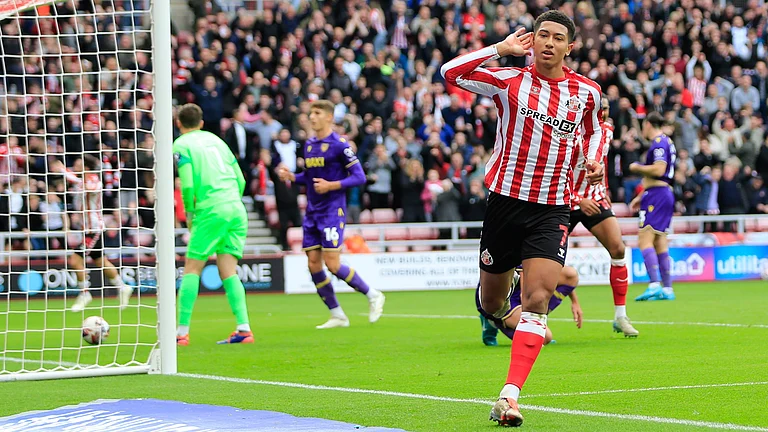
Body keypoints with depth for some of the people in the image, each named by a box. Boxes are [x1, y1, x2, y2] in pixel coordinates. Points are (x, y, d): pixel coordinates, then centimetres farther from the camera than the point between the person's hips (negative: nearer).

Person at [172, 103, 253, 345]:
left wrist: (190, 214, 5)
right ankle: (243, 328, -6)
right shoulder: (215, 139, 20)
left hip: (210, 210, -6)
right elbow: (240, 181, 17)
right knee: (228, 271, 6)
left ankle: (182, 332, -6)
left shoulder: (181, 145, 2)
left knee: (192, 270, -1)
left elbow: (188, 185, -10)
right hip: (236, 209, 6)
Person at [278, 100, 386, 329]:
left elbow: (359, 177, -10)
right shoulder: (309, 145, 13)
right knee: (313, 264, 2)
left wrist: (331, 186, -20)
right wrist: (291, 176, 6)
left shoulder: (339, 144, -9)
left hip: (333, 211, -7)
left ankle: (373, 296, 7)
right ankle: (337, 316, 11)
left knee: (332, 264, -12)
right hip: (312, 213, 7)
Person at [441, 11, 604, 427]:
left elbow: (593, 130, 27)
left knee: (538, 296, -17)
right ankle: (501, 313, 49)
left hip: (553, 209, 1)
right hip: (506, 201, 0)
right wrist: (502, 48, -15)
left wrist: (594, 160, 7)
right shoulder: (510, 80, -3)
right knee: (491, 302, 9)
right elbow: (451, 72, -15)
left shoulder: (587, 92, 6)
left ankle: (509, 396, -20)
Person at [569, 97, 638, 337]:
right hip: (567, 201, -5)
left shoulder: (607, 130, 2)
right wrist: (579, 201, -26)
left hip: (594, 199, 5)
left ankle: (620, 316, -3)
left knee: (618, 249, -10)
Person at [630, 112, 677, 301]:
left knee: (645, 239, -14)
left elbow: (659, 170, -23)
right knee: (660, 243, 10)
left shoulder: (659, 143, -11)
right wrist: (641, 197, 28)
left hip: (656, 194, -10)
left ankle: (655, 285, -24)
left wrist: (638, 167, -7)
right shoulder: (666, 142, 21)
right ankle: (667, 288, 9)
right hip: (665, 194, 10)